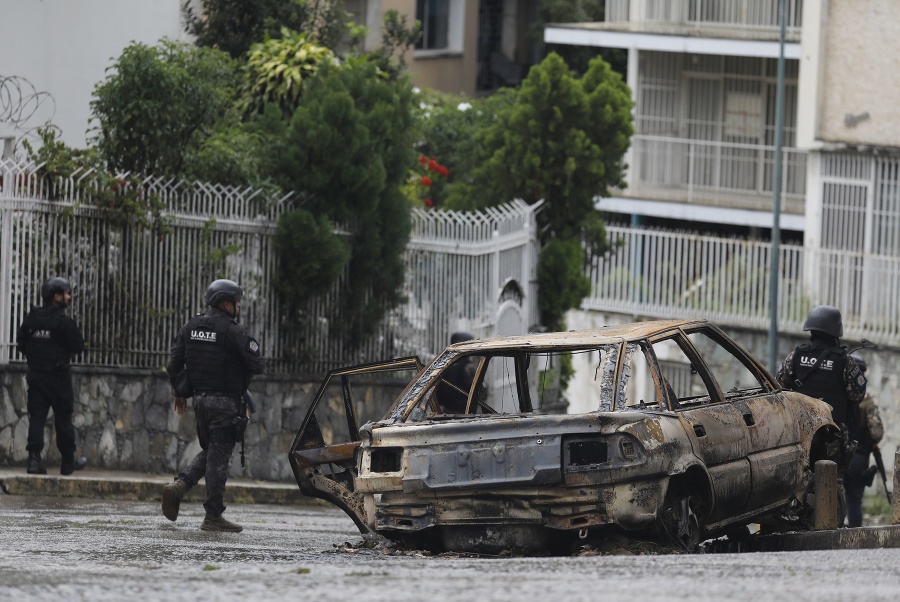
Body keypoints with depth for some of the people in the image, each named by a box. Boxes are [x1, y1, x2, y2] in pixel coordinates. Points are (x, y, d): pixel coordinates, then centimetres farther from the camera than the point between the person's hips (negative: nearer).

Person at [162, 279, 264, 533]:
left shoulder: (190, 327, 7)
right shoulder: (233, 331, -13)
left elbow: (174, 364, 9)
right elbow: (257, 365, -15)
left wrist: (179, 393, 21)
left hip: (200, 398, 6)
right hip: (225, 402, -6)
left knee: (209, 452, 21)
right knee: (218, 457, -1)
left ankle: (179, 485, 0)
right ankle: (213, 516, 2)